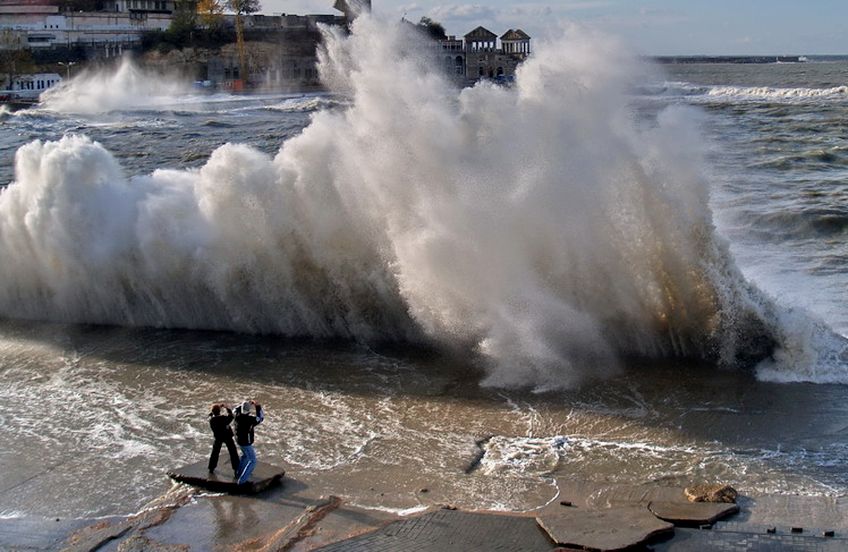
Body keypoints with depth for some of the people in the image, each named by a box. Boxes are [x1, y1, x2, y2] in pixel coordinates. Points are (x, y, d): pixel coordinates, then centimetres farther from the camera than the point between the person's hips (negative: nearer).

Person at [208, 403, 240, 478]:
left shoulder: (211, 420, -18)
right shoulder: (223, 419, -28)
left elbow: (211, 414, 5)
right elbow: (230, 417, -9)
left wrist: (219, 407, 3)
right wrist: (227, 408, 1)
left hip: (218, 438, 3)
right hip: (227, 437, -3)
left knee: (215, 452, 22)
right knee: (233, 453, 7)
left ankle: (211, 468, 31)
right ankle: (236, 469, 7)